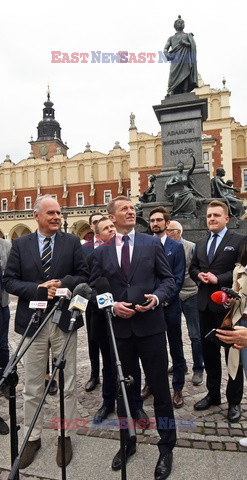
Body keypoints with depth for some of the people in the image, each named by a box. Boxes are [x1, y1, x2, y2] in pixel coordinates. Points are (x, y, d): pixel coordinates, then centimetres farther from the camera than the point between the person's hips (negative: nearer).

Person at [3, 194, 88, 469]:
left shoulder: (72, 242, 1)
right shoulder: (20, 244, 3)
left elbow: (84, 276, 0)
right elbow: (9, 280, -1)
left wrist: (64, 284, -18)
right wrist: (36, 288, -16)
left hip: (64, 321, 0)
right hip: (32, 321, 1)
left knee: (67, 384, 12)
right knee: (32, 386, 14)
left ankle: (65, 436, 32)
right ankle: (32, 437, 34)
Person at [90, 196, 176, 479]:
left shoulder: (152, 243, 1)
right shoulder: (101, 252, 4)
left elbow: (168, 278, 3)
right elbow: (94, 288, 5)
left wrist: (157, 297, -15)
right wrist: (112, 306, -11)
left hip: (151, 325, -1)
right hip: (119, 327, 2)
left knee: (160, 389, 9)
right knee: (124, 389, 17)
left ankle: (166, 447, 32)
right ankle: (127, 443, 40)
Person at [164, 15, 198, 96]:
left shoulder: (188, 35, 23)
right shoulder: (171, 38, 27)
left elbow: (193, 45, 7)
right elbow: (165, 49, 12)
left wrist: (184, 43, -8)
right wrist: (168, 55, -10)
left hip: (185, 60, -1)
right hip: (175, 61, 1)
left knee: (184, 79, -17)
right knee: (173, 79, -17)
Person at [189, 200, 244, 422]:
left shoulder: (238, 241, -5)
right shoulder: (200, 243, 14)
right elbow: (193, 267, 16)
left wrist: (218, 279, -19)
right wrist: (199, 275, -5)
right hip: (205, 304, 6)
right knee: (209, 351, 16)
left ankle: (234, 401, 23)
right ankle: (213, 394, 33)